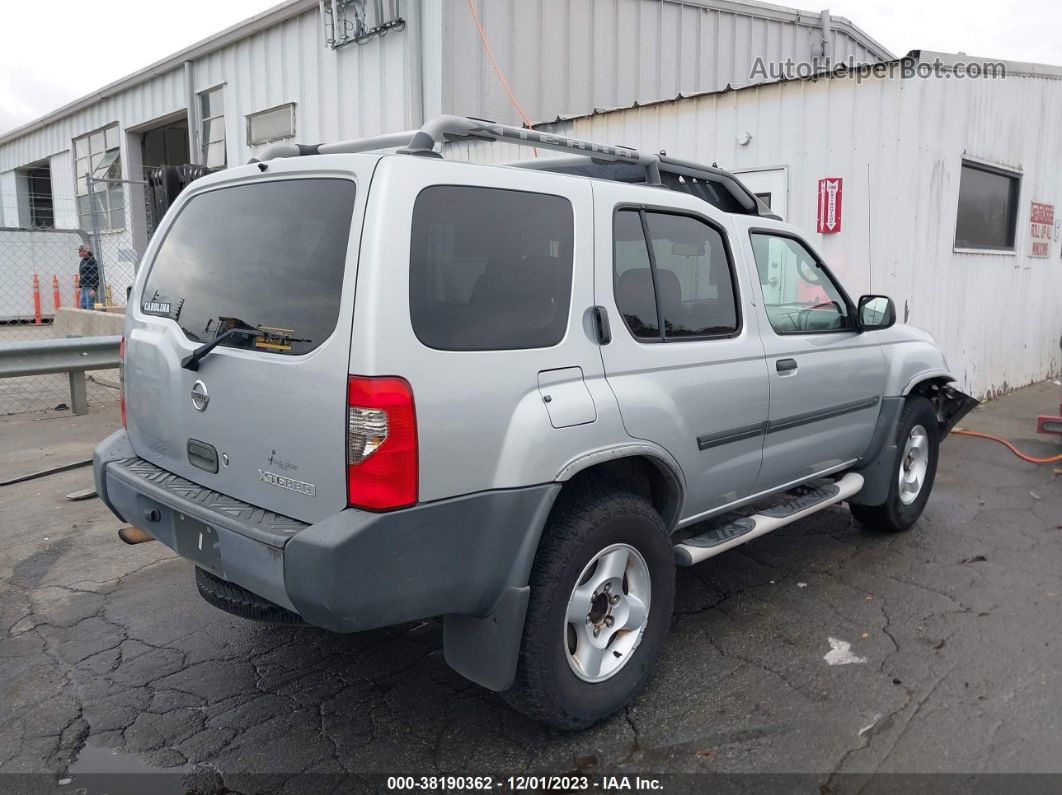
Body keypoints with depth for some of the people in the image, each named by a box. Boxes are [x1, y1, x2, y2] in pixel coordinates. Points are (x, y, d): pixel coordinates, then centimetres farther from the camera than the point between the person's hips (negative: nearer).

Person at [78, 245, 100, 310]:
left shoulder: (92, 261, -12)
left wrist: (94, 289, -22)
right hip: (84, 287, 9)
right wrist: (81, 287, 21)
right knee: (83, 306, 10)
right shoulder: (83, 261, 16)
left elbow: (96, 276, -17)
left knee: (90, 307, -10)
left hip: (90, 288, -9)